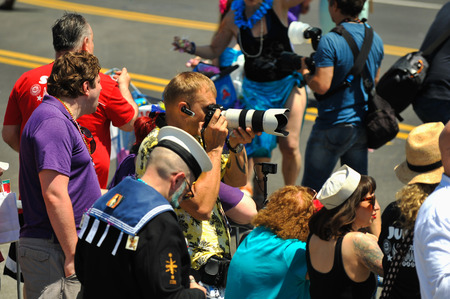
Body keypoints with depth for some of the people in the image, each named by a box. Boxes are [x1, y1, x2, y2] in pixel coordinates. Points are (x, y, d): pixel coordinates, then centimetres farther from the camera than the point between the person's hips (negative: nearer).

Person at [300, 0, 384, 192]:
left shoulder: (330, 41, -19)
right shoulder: (375, 39, 4)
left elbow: (321, 86, -22)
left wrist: (305, 72, -4)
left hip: (333, 125, -7)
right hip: (362, 124, 7)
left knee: (311, 190, 2)